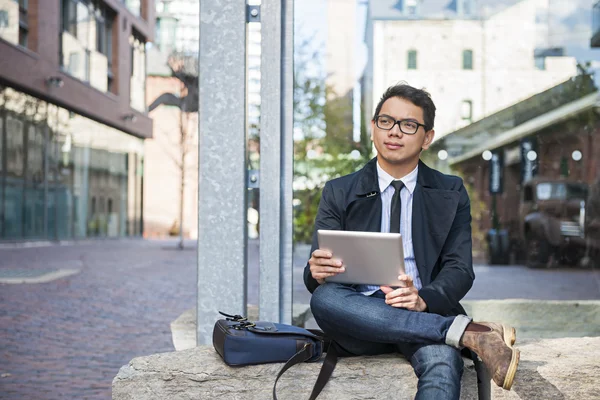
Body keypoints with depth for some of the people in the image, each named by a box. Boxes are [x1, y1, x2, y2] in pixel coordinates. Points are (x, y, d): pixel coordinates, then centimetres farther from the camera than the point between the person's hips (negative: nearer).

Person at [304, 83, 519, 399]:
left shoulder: (450, 193, 13)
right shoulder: (339, 193, 12)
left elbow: (460, 269, 3)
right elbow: (315, 278, 7)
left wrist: (423, 299, -21)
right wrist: (317, 272, -21)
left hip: (426, 313, -1)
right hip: (359, 309, 2)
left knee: (442, 365, -37)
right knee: (323, 297, -35)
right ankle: (469, 333, -33)